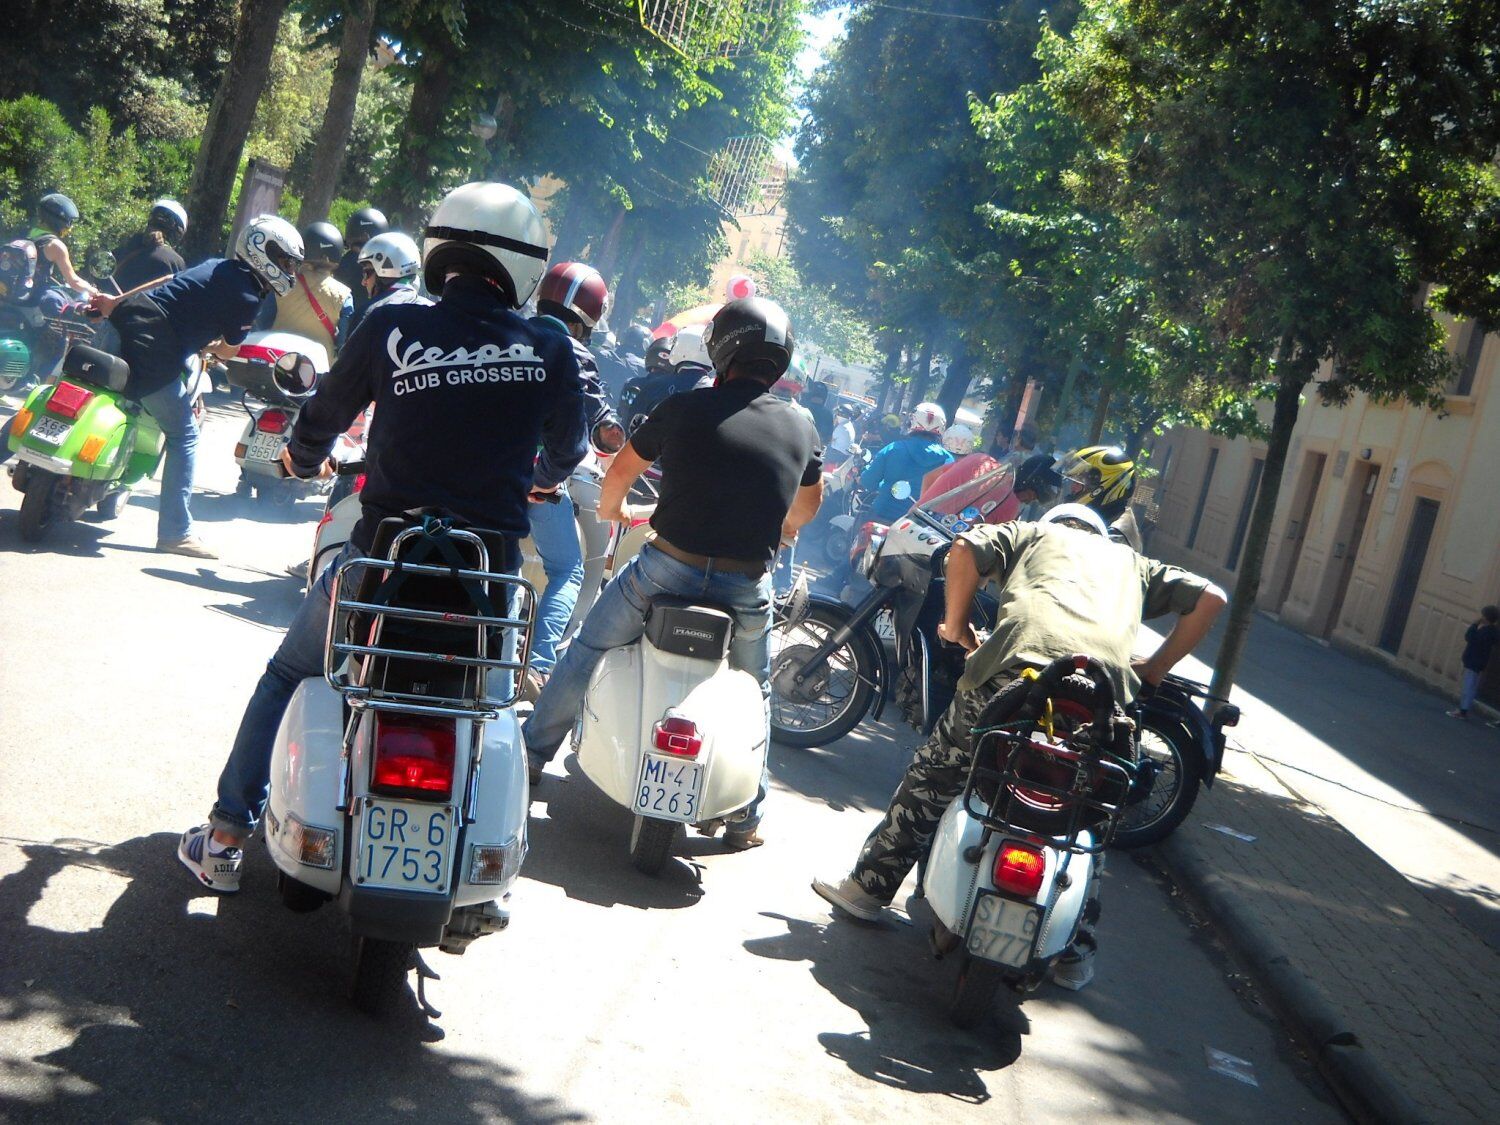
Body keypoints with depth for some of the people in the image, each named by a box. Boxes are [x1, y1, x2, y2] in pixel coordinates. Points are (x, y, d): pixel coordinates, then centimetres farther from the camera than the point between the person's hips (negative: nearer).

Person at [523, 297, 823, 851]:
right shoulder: (800, 429, 1)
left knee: (588, 648, 23)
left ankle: (531, 753, 33)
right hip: (747, 589, 2)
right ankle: (746, 819, 30)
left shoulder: (685, 407, -6)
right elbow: (809, 502, 20)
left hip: (668, 567, -1)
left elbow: (621, 468, 8)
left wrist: (611, 507, 30)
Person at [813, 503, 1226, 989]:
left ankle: (869, 886, 22)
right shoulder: (1133, 562, 37)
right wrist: (1153, 670, 26)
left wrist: (955, 626, 21)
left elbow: (964, 548, 12)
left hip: (1019, 664, -2)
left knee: (932, 774, 14)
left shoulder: (1032, 532, 30)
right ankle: (1073, 952, 25)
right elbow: (1210, 597, 24)